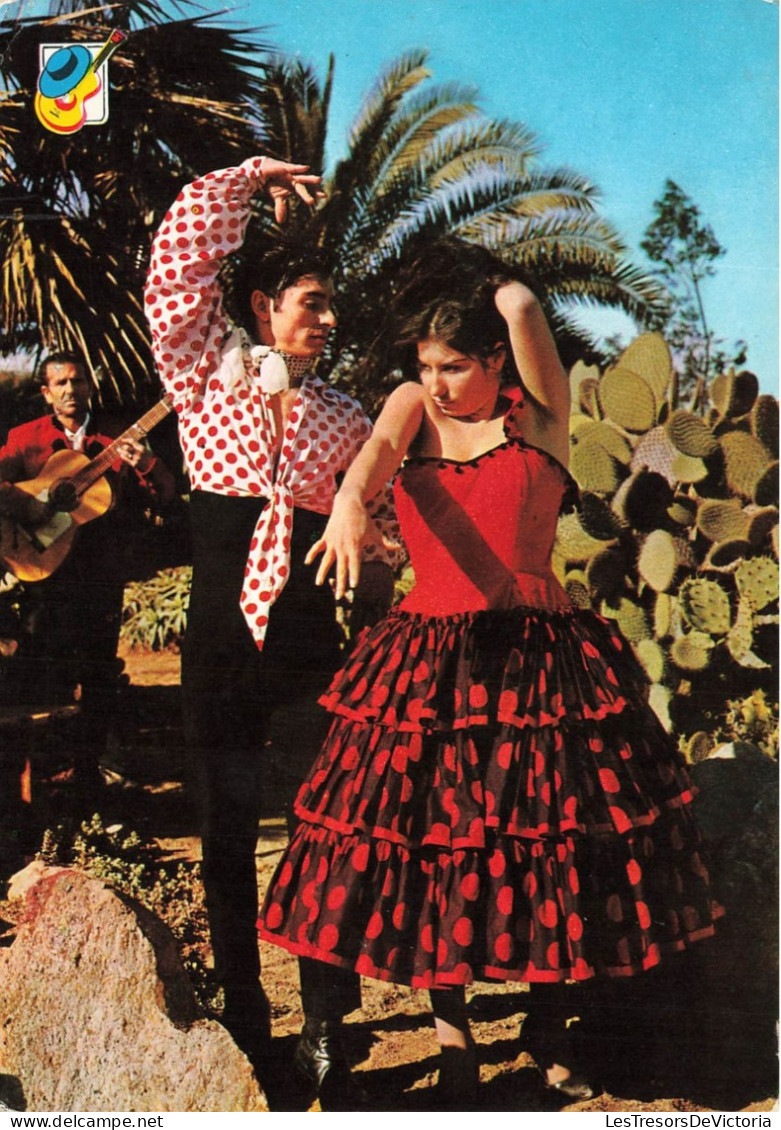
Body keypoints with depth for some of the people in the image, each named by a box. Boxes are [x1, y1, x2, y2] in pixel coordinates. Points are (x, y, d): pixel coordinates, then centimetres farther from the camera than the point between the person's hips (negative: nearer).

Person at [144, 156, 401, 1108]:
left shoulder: (344, 417, 12)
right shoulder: (207, 369, 5)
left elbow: (374, 535, 15)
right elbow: (180, 255, -4)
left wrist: (380, 623, 2)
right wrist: (254, 176, 5)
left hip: (310, 653, 1)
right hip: (219, 648, -1)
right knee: (225, 840, 9)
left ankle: (326, 1044, 14)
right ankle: (241, 1029, 26)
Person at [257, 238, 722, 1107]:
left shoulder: (541, 413, 1)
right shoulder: (414, 406, 7)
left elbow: (522, 307, -14)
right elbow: (379, 449, -15)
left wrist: (497, 289, 7)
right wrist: (349, 500, -36)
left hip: (539, 661, -1)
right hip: (426, 666, 2)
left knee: (548, 836, 6)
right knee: (430, 850, 3)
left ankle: (548, 1021, 29)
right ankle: (453, 1042, 20)